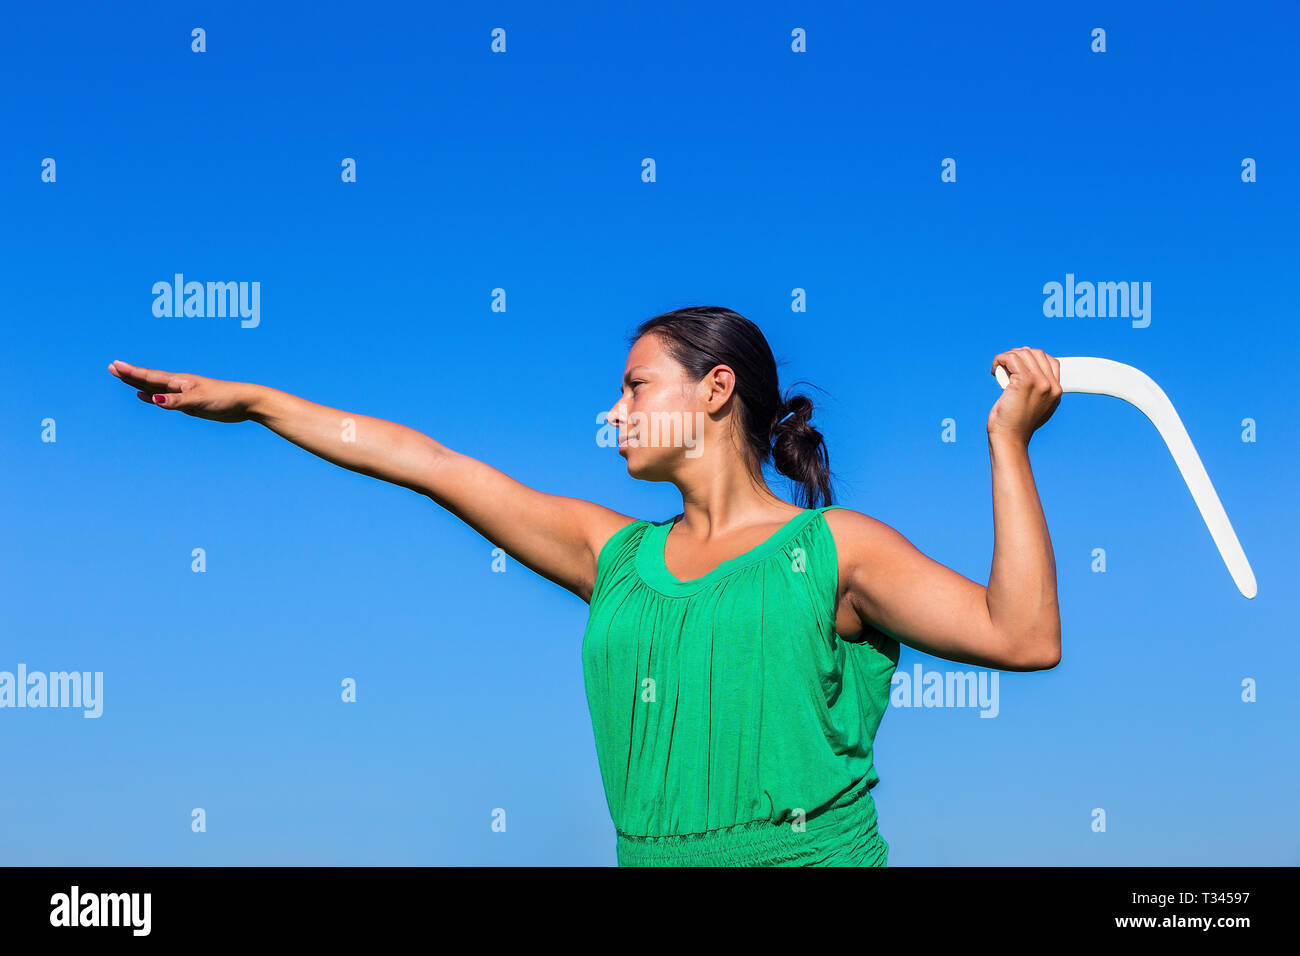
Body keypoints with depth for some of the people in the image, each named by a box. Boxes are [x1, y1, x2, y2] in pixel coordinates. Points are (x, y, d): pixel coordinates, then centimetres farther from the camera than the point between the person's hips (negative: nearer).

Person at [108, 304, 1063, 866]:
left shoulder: (834, 548, 1)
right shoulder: (613, 552, 13)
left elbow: (1023, 636, -9)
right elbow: (427, 462, 14)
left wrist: (1009, 443, -12)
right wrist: (249, 400, 16)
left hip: (810, 851, -4)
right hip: (650, 854, 4)